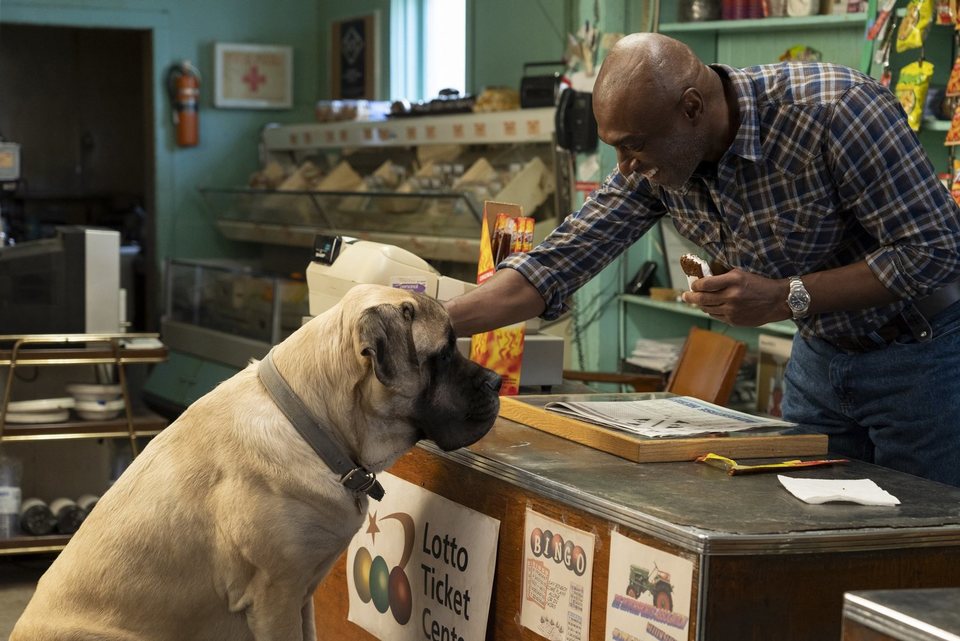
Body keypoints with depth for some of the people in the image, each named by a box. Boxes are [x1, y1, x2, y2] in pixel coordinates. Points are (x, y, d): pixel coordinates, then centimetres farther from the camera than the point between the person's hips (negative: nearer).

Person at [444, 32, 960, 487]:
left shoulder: (834, 110, -30)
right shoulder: (651, 164, -12)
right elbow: (554, 267, -9)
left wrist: (785, 299, -31)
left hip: (918, 352, -6)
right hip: (821, 353, 6)